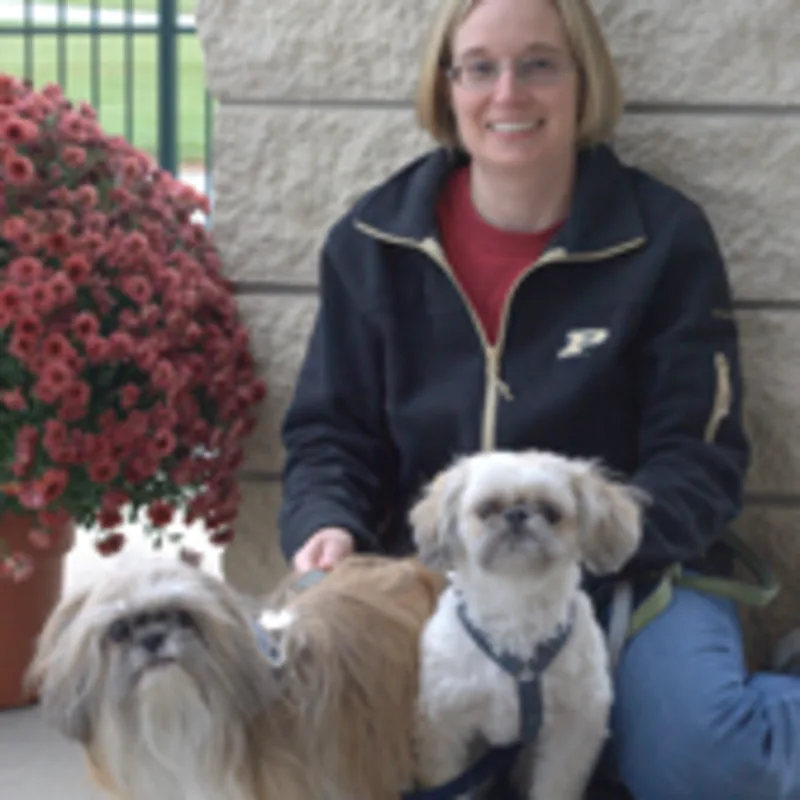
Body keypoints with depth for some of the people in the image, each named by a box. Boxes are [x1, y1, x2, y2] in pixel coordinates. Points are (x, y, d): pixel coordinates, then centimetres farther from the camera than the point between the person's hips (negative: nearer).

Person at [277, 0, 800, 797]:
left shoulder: (663, 237, -4)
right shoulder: (373, 243, 2)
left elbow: (698, 459, -6)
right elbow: (330, 433, 8)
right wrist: (327, 526, -15)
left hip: (629, 573, -2)